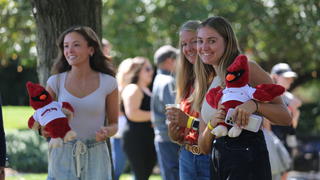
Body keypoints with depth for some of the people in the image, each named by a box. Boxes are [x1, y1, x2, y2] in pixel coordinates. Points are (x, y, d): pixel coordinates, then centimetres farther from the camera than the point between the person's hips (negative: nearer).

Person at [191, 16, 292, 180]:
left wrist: (254, 105, -24)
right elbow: (204, 147, 13)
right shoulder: (207, 84, 16)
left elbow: (285, 117, -7)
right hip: (218, 163, 6)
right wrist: (211, 125, -8)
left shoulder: (247, 69, -3)